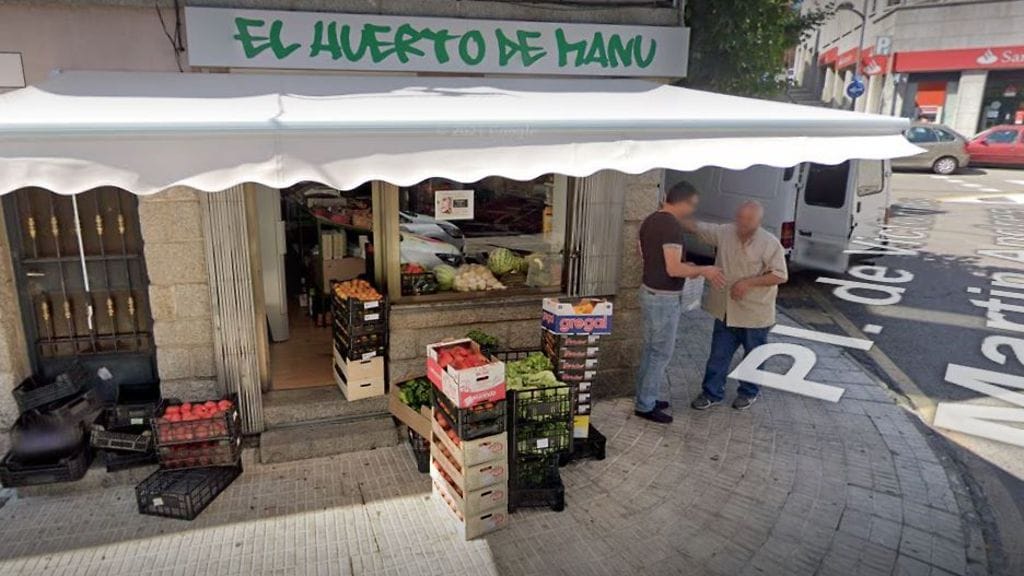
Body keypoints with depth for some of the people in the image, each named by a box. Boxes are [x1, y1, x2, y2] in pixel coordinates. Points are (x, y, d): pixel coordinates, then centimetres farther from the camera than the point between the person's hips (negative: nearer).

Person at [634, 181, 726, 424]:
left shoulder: (649, 221, 8)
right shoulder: (672, 225, -21)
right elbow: (673, 269, -25)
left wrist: (685, 267, 16)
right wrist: (703, 271, -11)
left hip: (649, 292, 9)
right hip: (665, 298, -9)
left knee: (651, 349, 18)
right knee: (662, 353, 2)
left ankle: (645, 397, 28)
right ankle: (645, 406, 10)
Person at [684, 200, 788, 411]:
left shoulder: (770, 243, -15)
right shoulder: (725, 232, -3)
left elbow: (780, 275, -14)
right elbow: (697, 227, 2)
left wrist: (748, 282, -22)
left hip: (755, 313, -3)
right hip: (726, 311, 3)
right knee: (718, 354, 10)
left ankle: (749, 392, 35)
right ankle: (712, 393, 24)